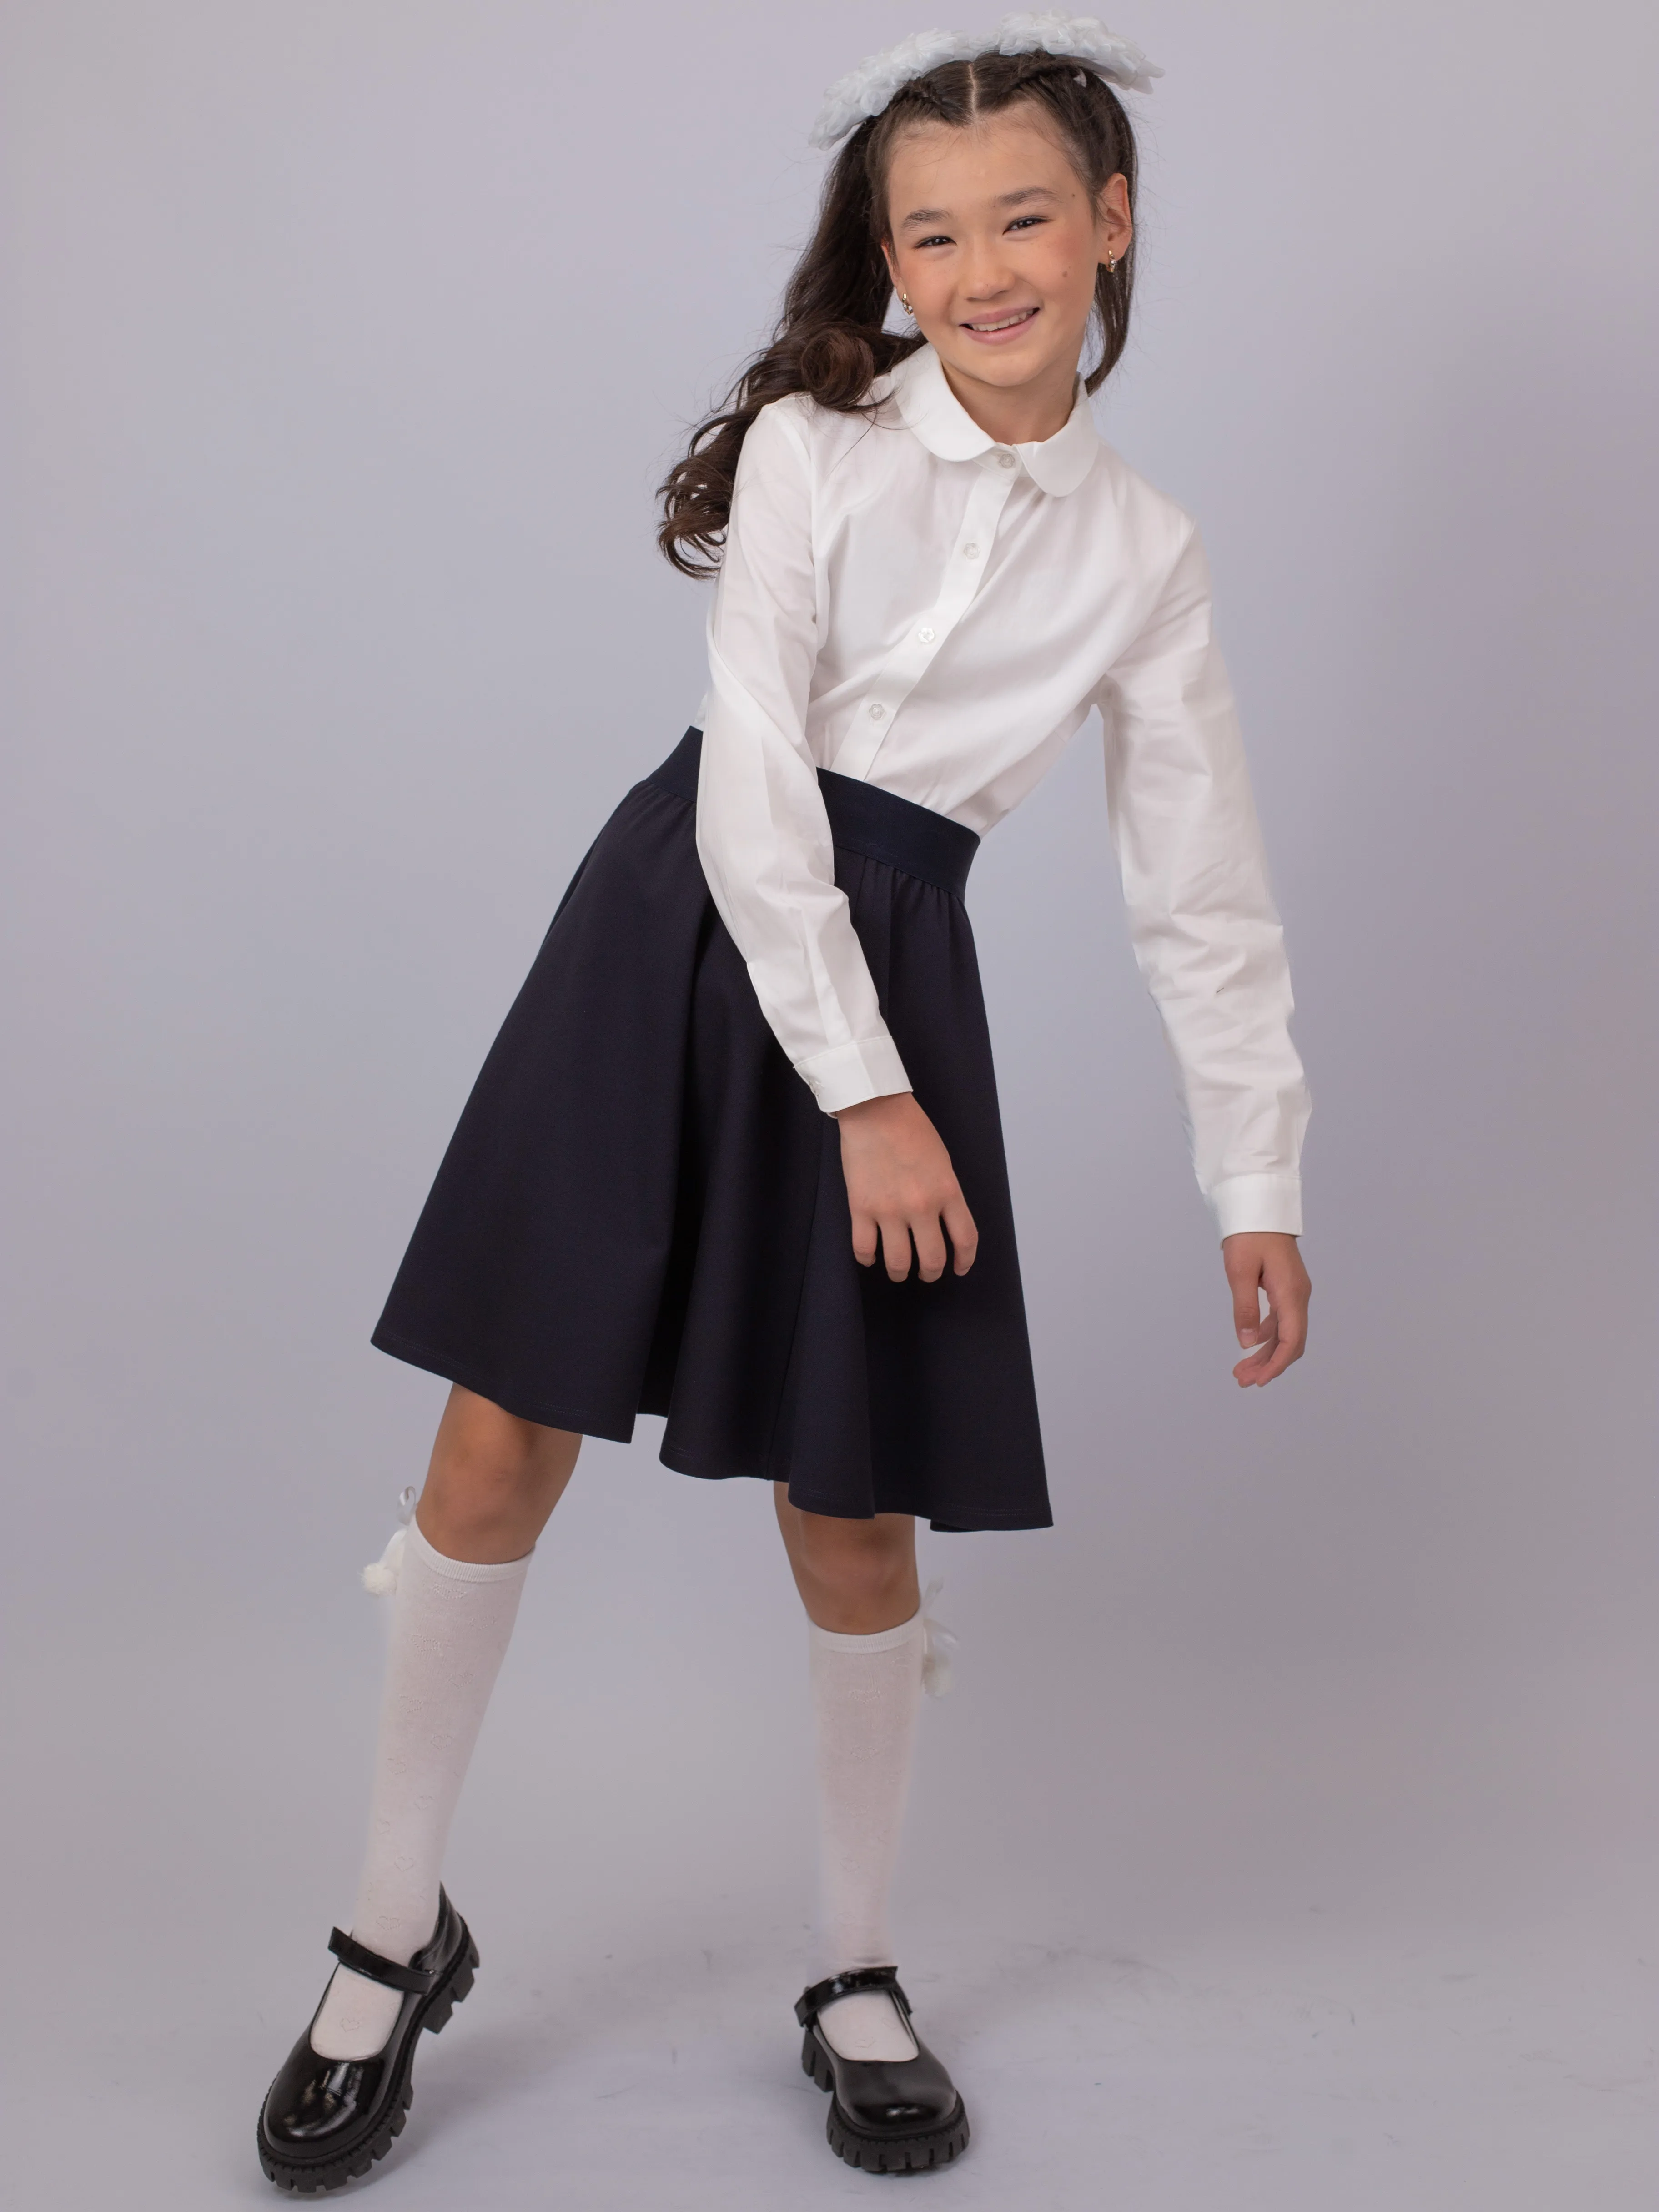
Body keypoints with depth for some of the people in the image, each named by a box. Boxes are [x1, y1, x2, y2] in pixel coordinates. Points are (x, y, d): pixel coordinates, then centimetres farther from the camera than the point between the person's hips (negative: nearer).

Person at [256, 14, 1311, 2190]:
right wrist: (863, 1095, -13)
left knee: (853, 1505, 5)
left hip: (889, 967, 2)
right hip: (679, 929, -1)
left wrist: (1260, 1188, 7)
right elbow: (751, 784, -9)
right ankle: (399, 1933, 20)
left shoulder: (1142, 552, 6)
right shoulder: (813, 450, -2)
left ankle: (859, 1975, 27)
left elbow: (1204, 885, 9)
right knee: (502, 1443, -2)